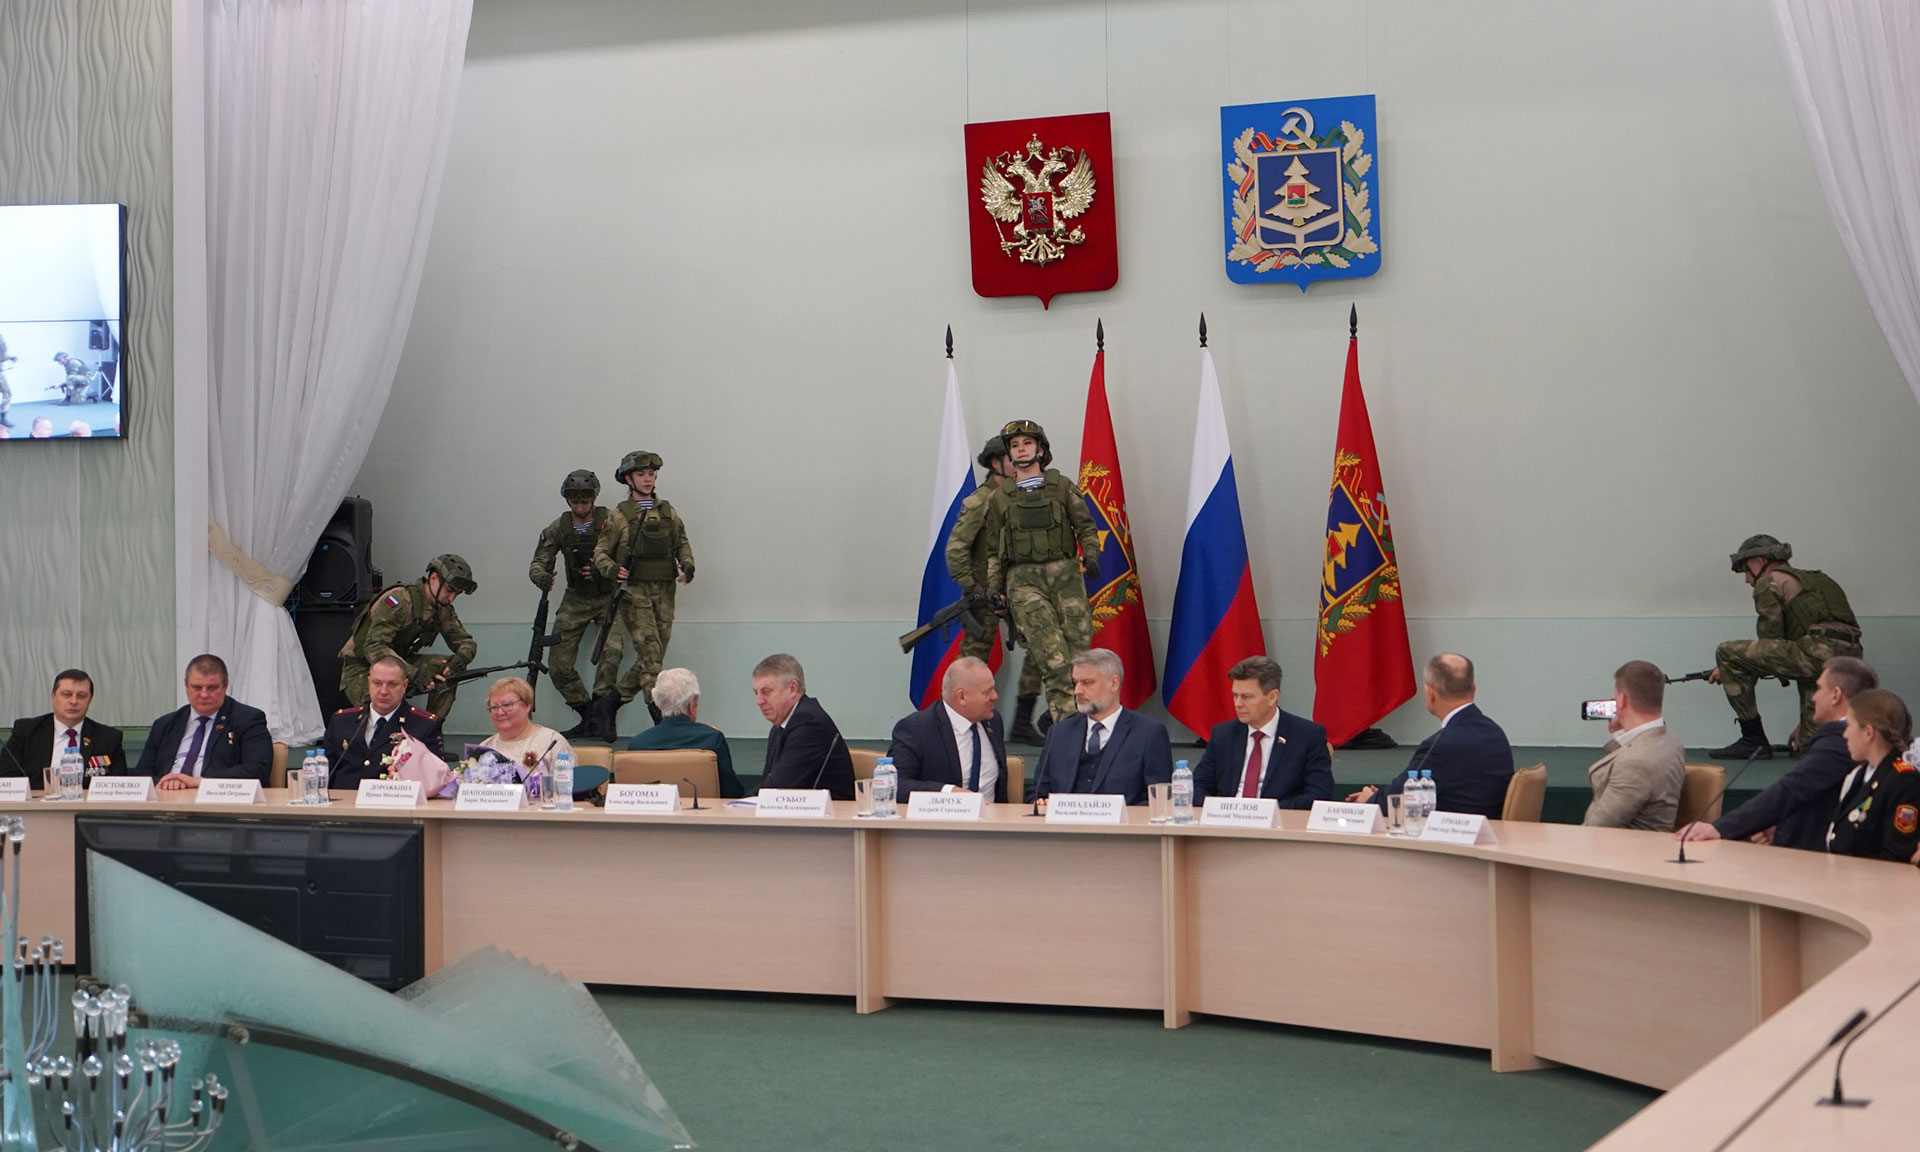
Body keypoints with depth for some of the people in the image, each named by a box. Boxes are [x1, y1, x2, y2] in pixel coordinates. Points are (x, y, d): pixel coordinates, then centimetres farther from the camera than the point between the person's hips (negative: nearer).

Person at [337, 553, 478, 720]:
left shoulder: (443, 609, -1)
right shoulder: (399, 601, -25)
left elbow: (466, 642, 6)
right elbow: (373, 648, -33)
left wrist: (461, 657, -21)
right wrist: (414, 673, -44)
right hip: (362, 669, -7)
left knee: (448, 669, -14)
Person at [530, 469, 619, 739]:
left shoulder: (611, 521, -11)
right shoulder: (558, 529, -2)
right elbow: (538, 564, -1)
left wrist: (603, 570, -29)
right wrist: (542, 578, -25)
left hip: (608, 597, -3)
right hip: (575, 601, 3)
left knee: (611, 650, -26)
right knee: (559, 665, -3)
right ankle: (588, 715, 10)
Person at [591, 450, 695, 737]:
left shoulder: (667, 512, 11)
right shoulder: (619, 516, 0)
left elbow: (682, 544, 16)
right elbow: (600, 551, 2)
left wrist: (687, 567, -4)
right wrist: (612, 570, -19)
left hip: (664, 592, 5)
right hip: (634, 592, -5)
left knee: (652, 658, 6)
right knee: (650, 654, -12)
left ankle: (609, 701, 22)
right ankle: (663, 719, -12)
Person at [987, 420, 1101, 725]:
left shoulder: (1062, 486, 12)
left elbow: (1085, 526, 10)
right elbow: (994, 548, 15)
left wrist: (1091, 556, -8)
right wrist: (994, 592, 9)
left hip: (1065, 575, 1)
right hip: (1024, 581, -1)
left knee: (1077, 650, -5)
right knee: (1053, 657, -17)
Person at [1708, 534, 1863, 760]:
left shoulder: (1769, 583, 7)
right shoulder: (1813, 578, 34)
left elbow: (1770, 640, 2)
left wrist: (1730, 666, 16)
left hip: (1818, 653, -9)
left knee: (1727, 653, -2)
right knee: (1811, 744, 17)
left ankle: (1753, 740, 0)